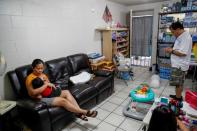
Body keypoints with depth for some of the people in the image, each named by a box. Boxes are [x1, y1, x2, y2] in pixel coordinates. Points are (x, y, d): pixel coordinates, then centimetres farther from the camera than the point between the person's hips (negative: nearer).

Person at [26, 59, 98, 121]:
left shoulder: (43, 75, 13)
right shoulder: (30, 78, -11)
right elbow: (33, 92, -23)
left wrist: (51, 85, -5)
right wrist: (46, 85, -23)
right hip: (41, 98, -8)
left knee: (66, 92, -15)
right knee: (63, 100, -26)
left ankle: (79, 112, -21)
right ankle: (84, 112, -20)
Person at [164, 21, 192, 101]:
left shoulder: (186, 37, -19)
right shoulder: (181, 37, 11)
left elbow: (183, 53, -25)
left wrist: (172, 51, -15)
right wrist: (172, 49, 7)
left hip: (180, 66, -10)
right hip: (178, 64, 10)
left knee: (178, 84, 2)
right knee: (179, 83, 20)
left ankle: (178, 99, 16)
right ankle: (178, 97, 35)